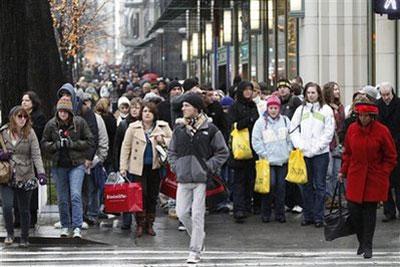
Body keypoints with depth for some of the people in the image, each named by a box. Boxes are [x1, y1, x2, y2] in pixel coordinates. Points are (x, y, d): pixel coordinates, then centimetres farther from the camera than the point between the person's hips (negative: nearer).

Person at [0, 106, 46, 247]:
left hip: (25, 177, 0)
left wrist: (41, 172, -23)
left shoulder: (30, 133, -3)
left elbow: (36, 155, -9)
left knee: (24, 210, 7)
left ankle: (24, 238, 23)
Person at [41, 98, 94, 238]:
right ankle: (65, 226, 23)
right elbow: (44, 144, 7)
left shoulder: (80, 123, -4)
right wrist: (56, 145, -12)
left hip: (76, 165, -3)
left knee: (76, 195, -15)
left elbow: (90, 141, -1)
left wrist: (73, 144, -13)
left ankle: (77, 227, -14)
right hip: (59, 166, 3)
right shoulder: (51, 125, 1)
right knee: (62, 199, 9)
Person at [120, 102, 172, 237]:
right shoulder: (133, 127, 0)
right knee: (140, 195, -6)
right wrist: (123, 166, -4)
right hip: (138, 167, -2)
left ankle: (149, 224, 19)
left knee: (153, 197, 8)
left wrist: (163, 141, -11)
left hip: (155, 167, 2)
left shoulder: (163, 127, 5)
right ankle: (140, 224, 5)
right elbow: (126, 147, 1)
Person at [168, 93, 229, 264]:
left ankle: (195, 252, 2)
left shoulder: (210, 130, -3)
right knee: (182, 213, 2)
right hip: (183, 179, 4)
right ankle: (199, 237, 27)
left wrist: (208, 167, -6)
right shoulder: (179, 130, 8)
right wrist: (176, 167, 5)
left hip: (202, 179, -4)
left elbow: (223, 152, 2)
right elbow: (171, 152, 20)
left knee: (197, 215, -5)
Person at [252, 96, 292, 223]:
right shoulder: (261, 122, -3)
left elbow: (291, 138, 12)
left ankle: (280, 213, 13)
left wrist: (288, 151, 3)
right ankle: (265, 213, 0)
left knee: (281, 186, 4)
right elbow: (256, 141, -2)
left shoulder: (285, 121, 6)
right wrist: (264, 154, -6)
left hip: (283, 160, 3)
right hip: (268, 160, -3)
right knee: (270, 184, -12)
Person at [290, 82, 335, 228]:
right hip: (303, 154, 3)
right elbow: (294, 129, 7)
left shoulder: (326, 110, 1)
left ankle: (318, 216, 3)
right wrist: (299, 145, -7)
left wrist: (316, 147, -12)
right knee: (306, 185, 8)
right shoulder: (300, 110, 11)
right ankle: (307, 215, 15)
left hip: (320, 153, -3)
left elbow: (329, 132, -4)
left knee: (320, 185, -1)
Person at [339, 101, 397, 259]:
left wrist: (383, 174, -8)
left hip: (374, 179, -3)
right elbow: (347, 152, 13)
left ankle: (367, 246, 10)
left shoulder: (382, 131, -9)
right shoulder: (352, 129, 1)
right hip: (355, 177, 3)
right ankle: (362, 241, 20)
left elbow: (391, 157, -1)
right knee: (353, 209, -1)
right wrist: (344, 171, 9)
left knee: (370, 211, 1)